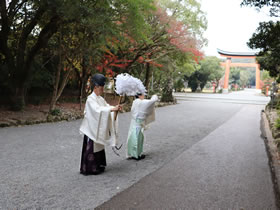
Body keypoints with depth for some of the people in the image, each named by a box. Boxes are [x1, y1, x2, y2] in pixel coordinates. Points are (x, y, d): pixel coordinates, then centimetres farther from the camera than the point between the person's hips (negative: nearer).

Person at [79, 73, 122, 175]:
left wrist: (115, 107, -12)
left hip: (99, 129, 9)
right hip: (92, 129, -9)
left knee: (99, 147, 15)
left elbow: (107, 106, 7)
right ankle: (89, 169, 10)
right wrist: (112, 109, -35)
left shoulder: (100, 98, 11)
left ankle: (98, 167, 27)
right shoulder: (90, 99, -17)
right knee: (91, 148, -1)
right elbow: (98, 110, -30)